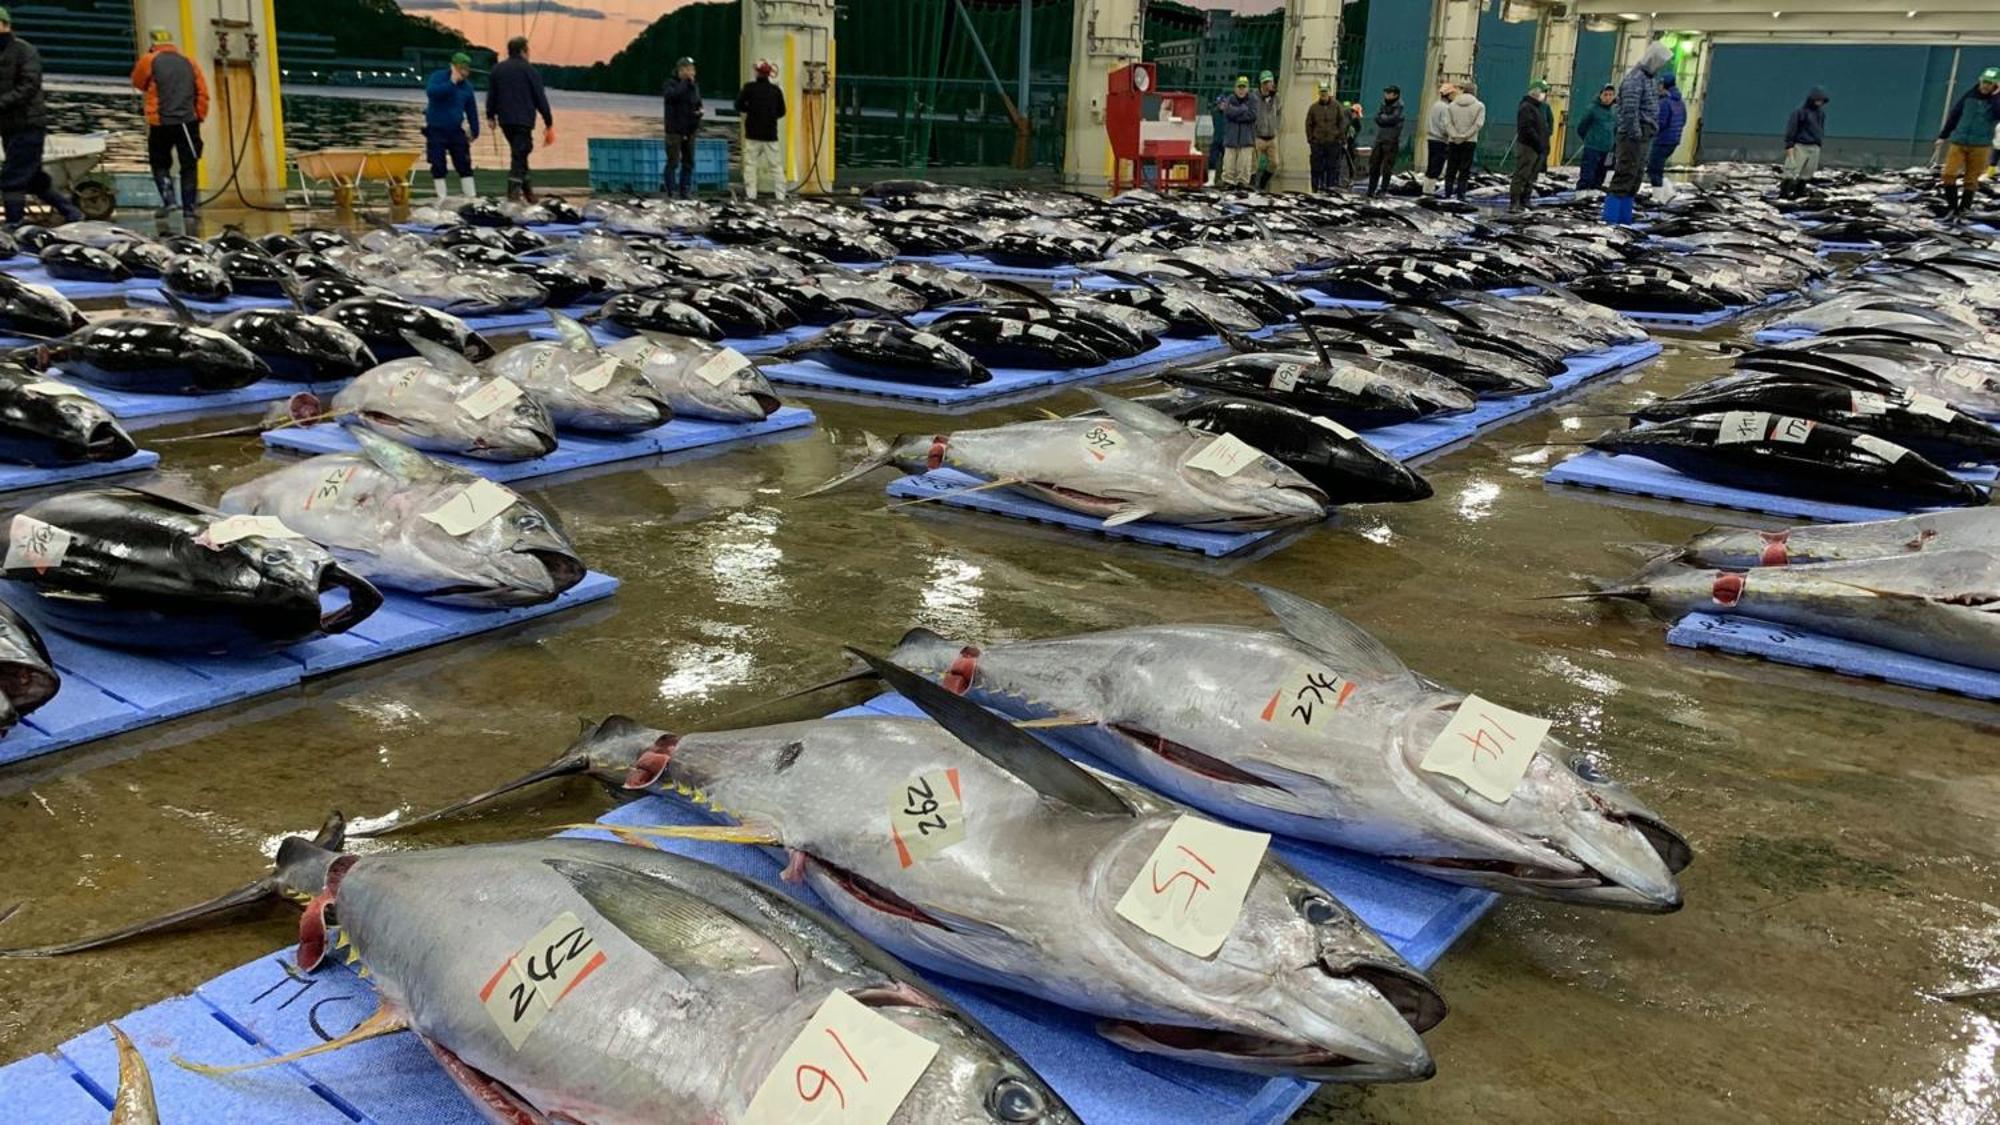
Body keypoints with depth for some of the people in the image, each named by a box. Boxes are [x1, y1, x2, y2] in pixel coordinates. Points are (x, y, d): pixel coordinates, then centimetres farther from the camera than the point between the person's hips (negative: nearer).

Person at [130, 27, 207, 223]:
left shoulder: (149, 61, 0)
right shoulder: (189, 62, 9)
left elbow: (138, 82, 16)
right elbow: (202, 93, 6)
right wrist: (199, 118, 10)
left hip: (161, 123, -2)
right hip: (188, 122, 2)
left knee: (160, 163, 13)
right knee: (189, 167, 6)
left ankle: (168, 199, -5)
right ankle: (189, 208, 4)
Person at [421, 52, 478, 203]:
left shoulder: (466, 86, 6)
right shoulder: (438, 77, -7)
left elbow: (472, 110, 13)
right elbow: (431, 92, -27)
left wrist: (474, 131, 11)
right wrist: (451, 83, -25)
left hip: (456, 130, 3)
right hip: (436, 130, -3)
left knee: (464, 164, 2)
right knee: (438, 165, -1)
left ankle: (471, 196, 7)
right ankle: (443, 198, 5)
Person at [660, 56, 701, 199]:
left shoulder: (694, 86, 14)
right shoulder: (670, 84, -6)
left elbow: (698, 103, 25)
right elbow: (672, 95, -27)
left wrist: (700, 111, 2)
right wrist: (686, 82, -20)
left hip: (690, 130, 6)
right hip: (675, 129, -6)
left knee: (688, 162, 8)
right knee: (673, 161, -8)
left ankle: (685, 190, 15)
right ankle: (670, 190, -3)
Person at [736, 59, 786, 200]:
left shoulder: (749, 87, -6)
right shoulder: (776, 90, 0)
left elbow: (739, 106, -6)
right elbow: (781, 111, 6)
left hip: (753, 134, -2)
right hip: (771, 134, 2)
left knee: (751, 164, 2)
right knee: (775, 165, 6)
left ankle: (750, 194, -5)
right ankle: (780, 195, 3)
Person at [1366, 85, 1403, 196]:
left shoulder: (1399, 107, -4)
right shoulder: (1383, 105, 14)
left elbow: (1393, 119, -16)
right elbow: (1377, 118, 2)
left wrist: (1383, 117, -4)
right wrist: (1387, 118, -11)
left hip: (1391, 141, -6)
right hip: (1379, 139, 6)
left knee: (1386, 168, -5)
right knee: (1374, 165, 6)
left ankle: (1382, 190, -1)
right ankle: (1371, 189, 13)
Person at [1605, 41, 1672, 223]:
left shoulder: (1651, 77, 17)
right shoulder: (1635, 78, -14)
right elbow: (1629, 109, -21)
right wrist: (1635, 133, -21)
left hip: (1645, 135, 10)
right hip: (1633, 135, -10)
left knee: (1637, 175, 10)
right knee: (1625, 174, -12)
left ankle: (1624, 215, 13)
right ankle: (1611, 216, -12)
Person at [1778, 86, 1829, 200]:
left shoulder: (1821, 113, 10)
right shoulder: (1799, 112, -10)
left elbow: (1821, 129, 21)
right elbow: (1791, 129, -10)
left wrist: (1820, 142, 19)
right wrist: (1789, 145, -14)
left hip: (1814, 148, 7)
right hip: (1800, 146, -7)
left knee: (1807, 172, 7)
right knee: (1792, 170, -10)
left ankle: (1799, 192, 14)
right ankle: (1784, 192, -9)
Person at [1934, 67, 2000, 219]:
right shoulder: (1969, 96, 4)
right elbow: (1954, 115, 13)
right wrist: (1943, 136, 15)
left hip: (1980, 146, -2)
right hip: (1958, 143, 2)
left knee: (1971, 180, 2)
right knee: (1948, 174, -11)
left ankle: (1962, 210, 12)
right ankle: (1952, 207, 3)